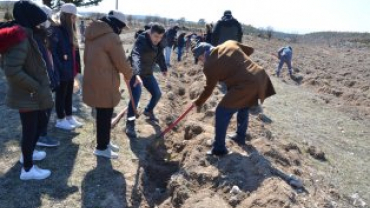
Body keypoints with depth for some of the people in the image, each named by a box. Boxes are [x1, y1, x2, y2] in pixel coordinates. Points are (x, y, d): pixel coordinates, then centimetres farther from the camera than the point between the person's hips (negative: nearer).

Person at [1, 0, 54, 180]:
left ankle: (27, 153, 42)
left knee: (41, 122, 24)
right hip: (26, 96, -10)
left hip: (30, 94, 10)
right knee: (30, 129, 3)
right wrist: (37, 88, -22)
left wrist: (40, 85, 14)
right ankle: (27, 169, 20)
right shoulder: (21, 39, -23)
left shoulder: (23, 36, 9)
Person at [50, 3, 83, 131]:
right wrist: (59, 69, -22)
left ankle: (69, 117, 29)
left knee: (69, 94, 16)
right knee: (61, 95, 5)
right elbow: (54, 52, -19)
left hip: (71, 70, 8)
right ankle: (60, 120, 17)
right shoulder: (57, 31, -15)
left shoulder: (70, 32, 12)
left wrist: (76, 68, 10)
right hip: (62, 71, -8)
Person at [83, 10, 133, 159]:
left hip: (93, 80, 9)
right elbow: (121, 62, -13)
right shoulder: (112, 37, -17)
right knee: (105, 115, 3)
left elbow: (87, 58, 18)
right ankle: (102, 148, 16)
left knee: (103, 114, 19)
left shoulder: (92, 35, 12)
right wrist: (129, 75, 5)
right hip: (104, 84, -9)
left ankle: (105, 141, 33)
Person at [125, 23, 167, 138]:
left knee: (157, 93, 10)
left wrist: (164, 69, 26)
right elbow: (136, 56, -44)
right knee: (136, 95, -24)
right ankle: (130, 123, -14)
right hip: (135, 73, -7)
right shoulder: (141, 41, -26)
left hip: (147, 73, 7)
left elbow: (160, 57, 16)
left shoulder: (158, 45, -3)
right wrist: (137, 74, -59)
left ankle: (148, 111, 38)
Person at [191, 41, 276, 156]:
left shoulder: (210, 65, -4)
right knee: (243, 107, 30)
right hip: (259, 77, 9)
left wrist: (198, 102, 22)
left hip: (245, 85, -9)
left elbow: (208, 89, 7)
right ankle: (240, 136, 46)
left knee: (222, 112, 2)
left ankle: (219, 148, 11)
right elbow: (249, 50, 24)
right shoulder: (230, 44, 13)